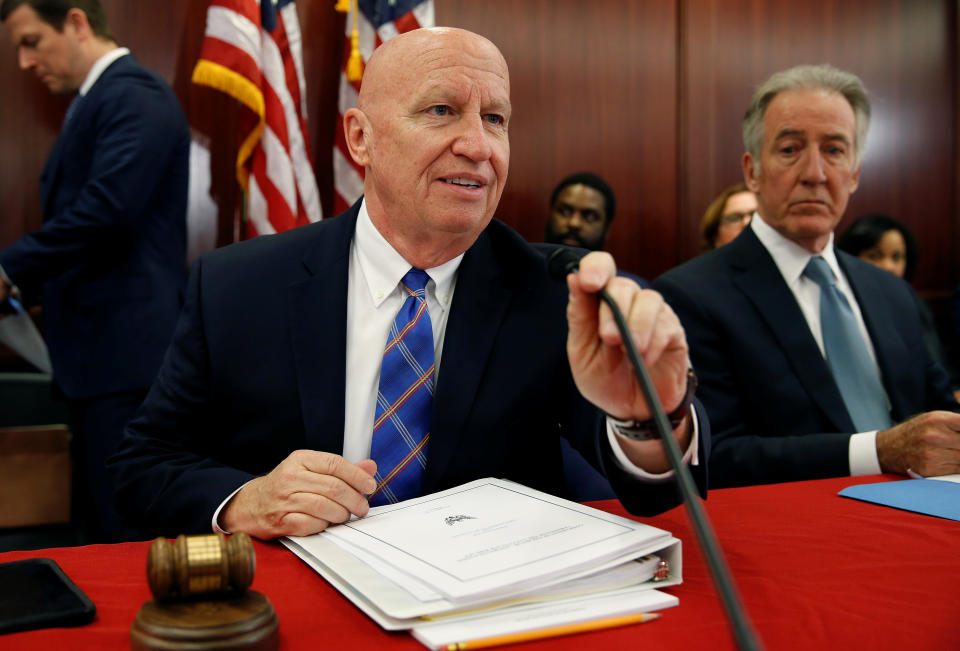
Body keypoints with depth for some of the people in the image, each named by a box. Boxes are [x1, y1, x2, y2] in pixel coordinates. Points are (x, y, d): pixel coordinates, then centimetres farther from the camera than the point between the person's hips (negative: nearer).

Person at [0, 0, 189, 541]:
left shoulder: (134, 95, -10)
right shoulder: (94, 103, 20)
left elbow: (106, 208, -22)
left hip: (127, 349, -10)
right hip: (101, 352, 10)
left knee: (125, 532, -6)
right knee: (97, 522, 14)